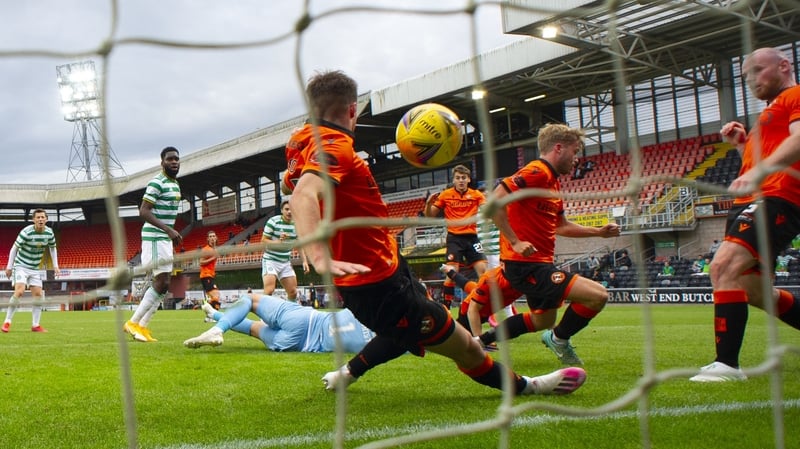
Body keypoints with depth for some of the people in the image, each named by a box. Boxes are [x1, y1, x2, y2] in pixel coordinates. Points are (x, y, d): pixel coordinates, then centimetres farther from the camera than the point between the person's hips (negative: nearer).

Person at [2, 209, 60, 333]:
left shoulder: (49, 233, -6)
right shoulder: (26, 232, -21)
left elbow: (52, 248, 12)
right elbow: (14, 248, -11)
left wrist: (55, 265, 6)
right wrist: (9, 267, -9)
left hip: (35, 268, 5)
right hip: (21, 266, -5)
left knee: (38, 294, -1)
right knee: (19, 292, -21)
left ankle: (35, 325, 6)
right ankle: (7, 322, -9)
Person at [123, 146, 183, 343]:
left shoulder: (175, 183, 17)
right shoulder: (157, 183, -13)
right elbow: (143, 211, -20)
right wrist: (168, 229, -26)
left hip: (165, 237, 10)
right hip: (155, 237, -10)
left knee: (163, 285, 8)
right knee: (161, 283, -12)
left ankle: (142, 327, 14)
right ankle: (133, 323, -2)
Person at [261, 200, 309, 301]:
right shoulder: (273, 222, -12)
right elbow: (263, 241, -12)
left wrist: (304, 261, 2)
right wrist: (278, 242, -28)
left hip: (286, 262, 5)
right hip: (270, 260, -5)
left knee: (293, 292, 6)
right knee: (269, 290, -20)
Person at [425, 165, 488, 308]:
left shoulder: (476, 194, 5)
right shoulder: (445, 195, 3)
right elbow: (429, 215, 6)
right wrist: (428, 204, -14)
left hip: (471, 237, 2)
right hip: (454, 238, -2)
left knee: (483, 270, -7)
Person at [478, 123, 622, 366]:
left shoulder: (552, 180, 16)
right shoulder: (536, 172, -15)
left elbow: (561, 226, 25)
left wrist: (599, 232, 19)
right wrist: (515, 242, -23)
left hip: (540, 262, 11)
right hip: (526, 264, -11)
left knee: (544, 320, 27)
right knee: (598, 295, -16)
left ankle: (481, 339, 32)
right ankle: (559, 339, 7)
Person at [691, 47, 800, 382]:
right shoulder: (772, 112, 30)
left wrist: (760, 171, -34)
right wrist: (743, 144, 19)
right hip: (751, 203, 11)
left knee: (724, 266, -27)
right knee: (753, 290, 16)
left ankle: (727, 363, -28)